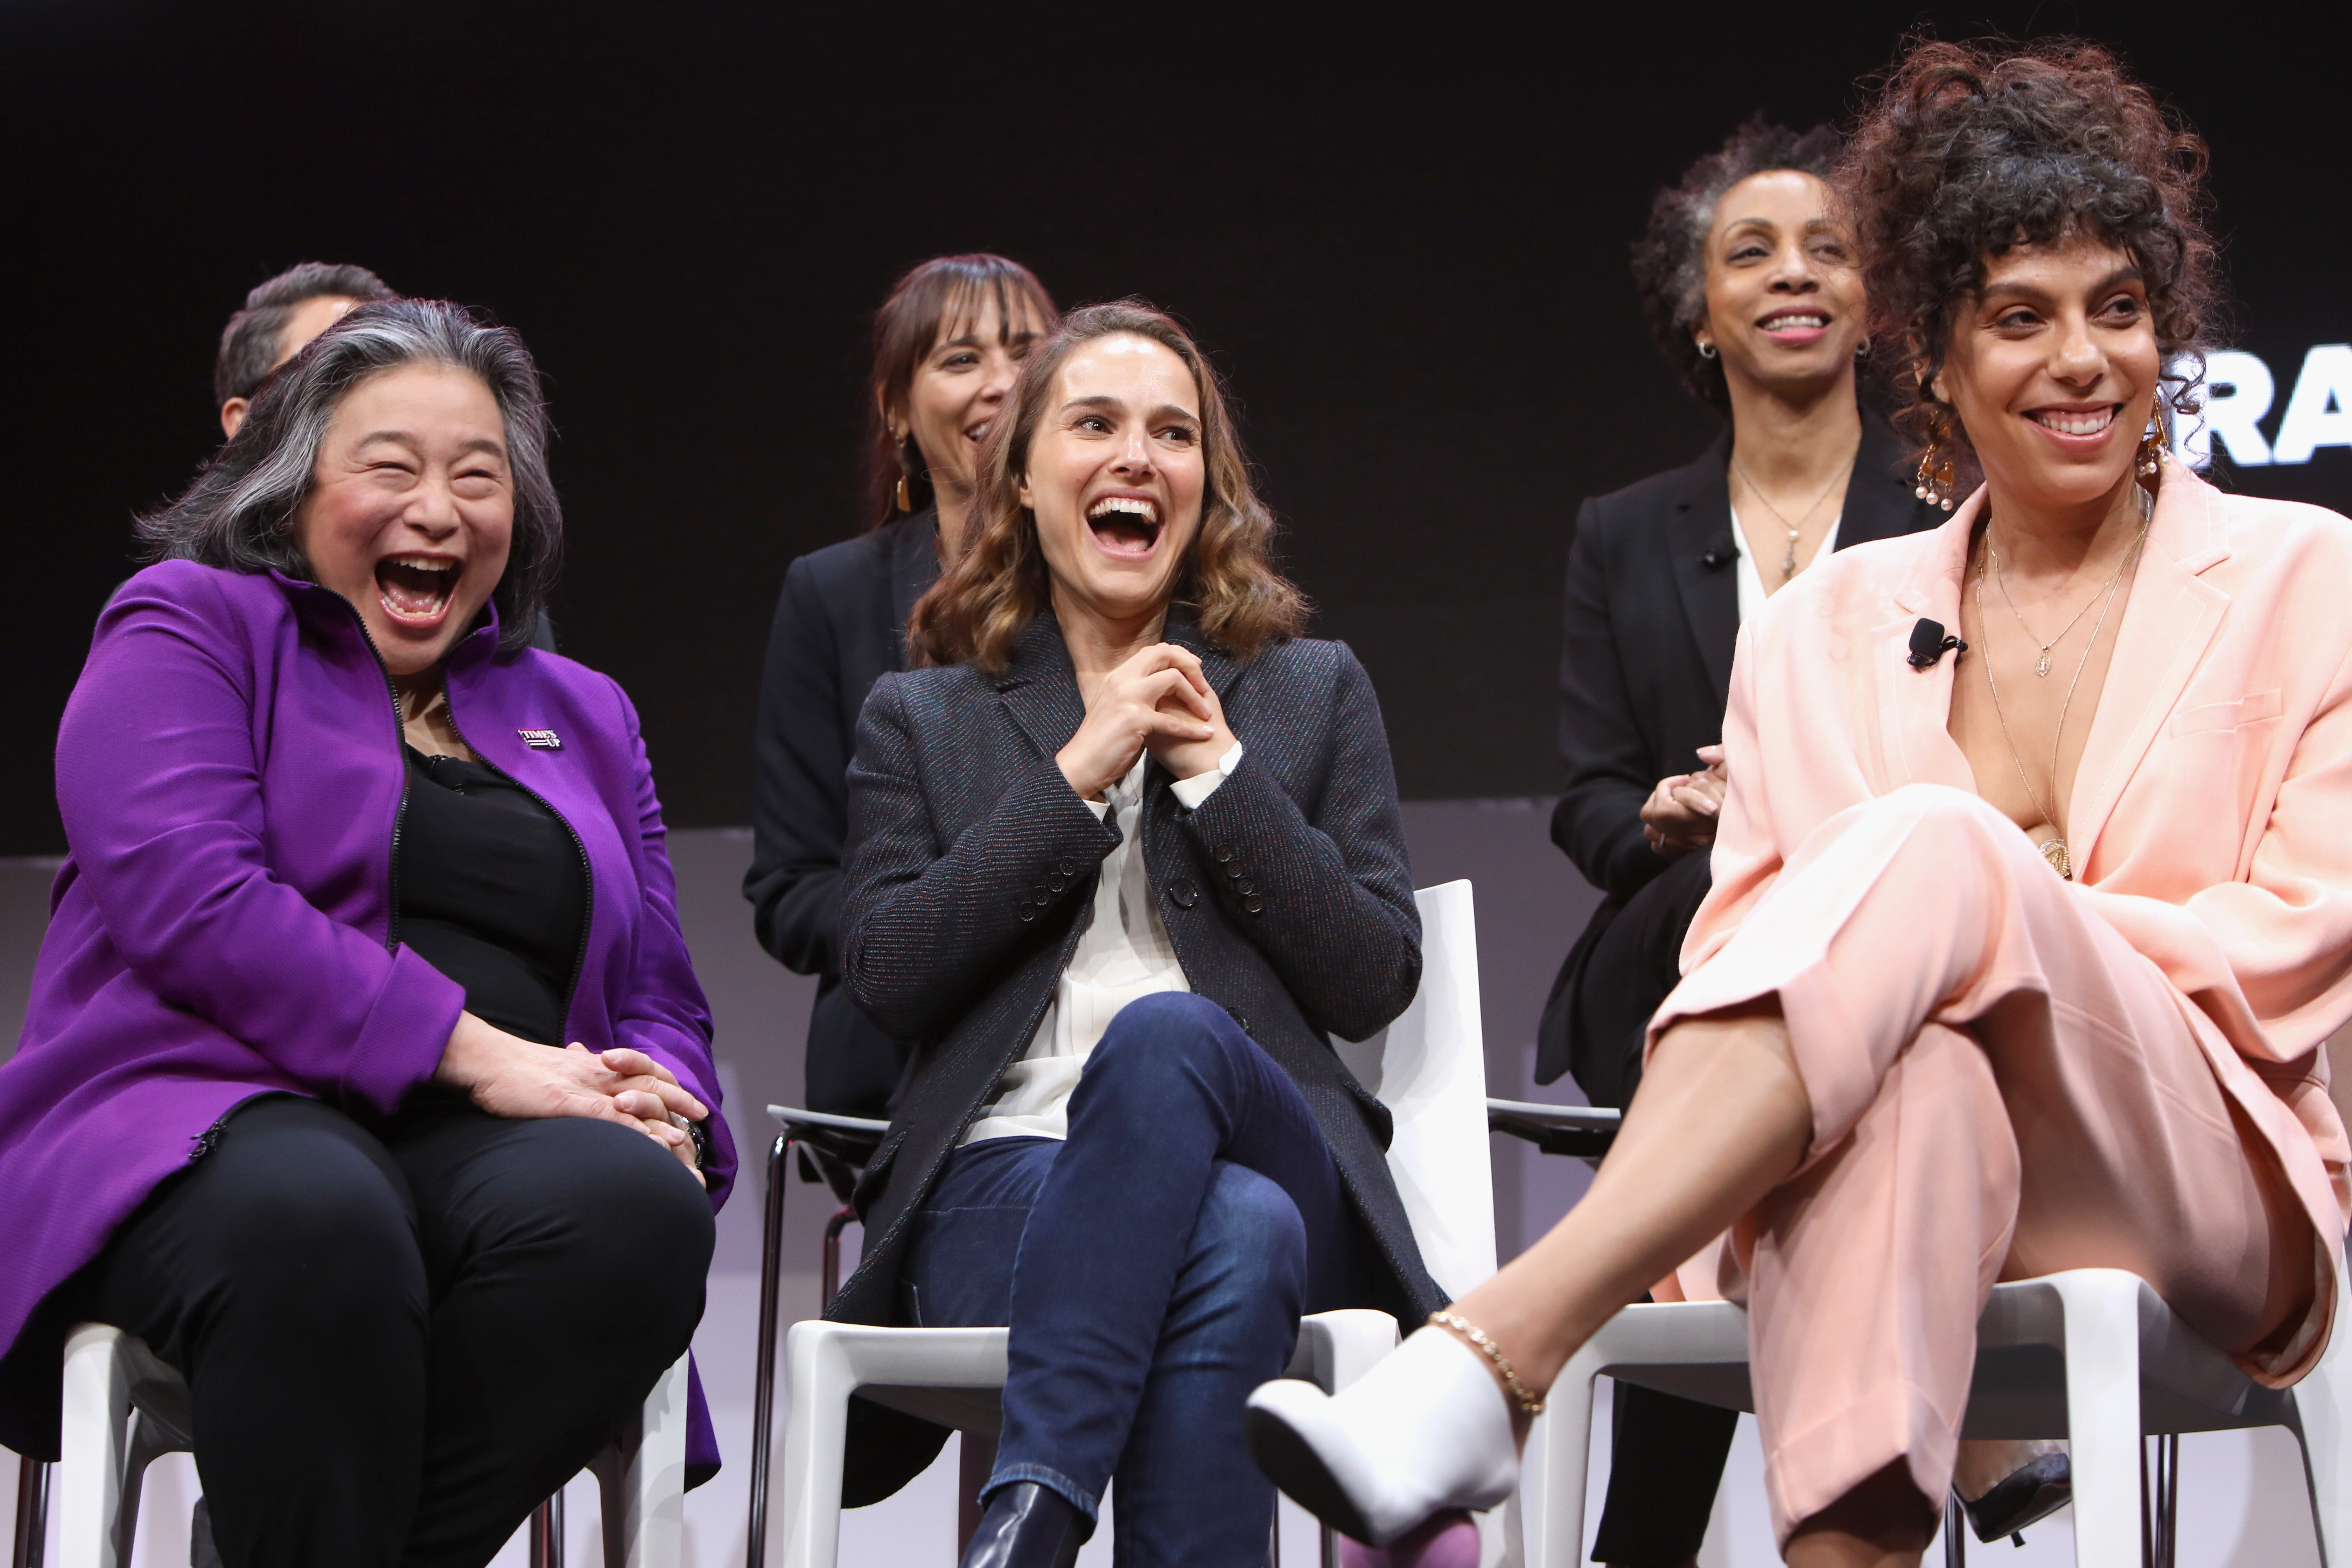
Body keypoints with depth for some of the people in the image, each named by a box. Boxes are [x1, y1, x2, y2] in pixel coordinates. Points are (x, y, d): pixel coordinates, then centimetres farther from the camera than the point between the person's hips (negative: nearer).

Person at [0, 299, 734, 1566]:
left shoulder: (583, 715, 28)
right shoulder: (187, 627, 12)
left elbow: (660, 1001, 26)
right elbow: (186, 896, -6)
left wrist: (658, 1112, -1)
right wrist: (478, 1053, -13)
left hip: (498, 1150, 4)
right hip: (223, 1115, -4)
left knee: (639, 1206, -34)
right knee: (316, 1224, -42)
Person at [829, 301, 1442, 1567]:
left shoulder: (1312, 692, 22)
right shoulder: (920, 717, 22)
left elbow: (1375, 984, 9)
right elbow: (885, 976, 5)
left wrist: (1222, 775, 1)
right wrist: (1073, 780, -1)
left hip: (1273, 1158, 1)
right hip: (1004, 1172, -1)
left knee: (1167, 1032, -38)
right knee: (1234, 1237, -38)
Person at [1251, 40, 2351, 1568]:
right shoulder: (1827, 633, 18)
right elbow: (1745, 940, 9)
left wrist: (2006, 925, -10)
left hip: (2207, 1186, -1)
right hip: (1915, 1168, 2)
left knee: (1931, 850, -33)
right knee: (1914, 1076, -40)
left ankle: (1491, 1358, -48)